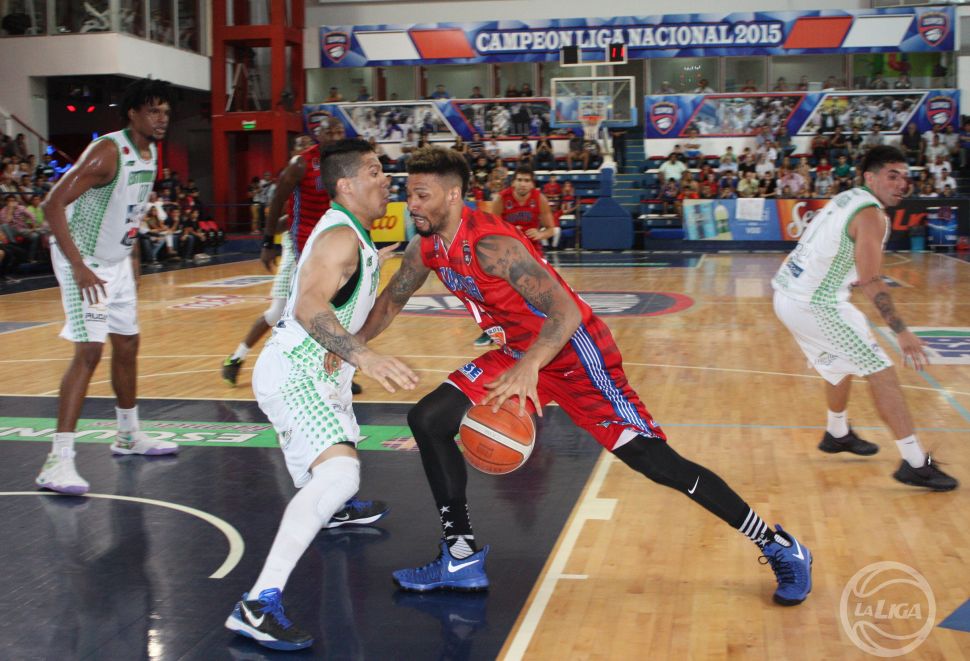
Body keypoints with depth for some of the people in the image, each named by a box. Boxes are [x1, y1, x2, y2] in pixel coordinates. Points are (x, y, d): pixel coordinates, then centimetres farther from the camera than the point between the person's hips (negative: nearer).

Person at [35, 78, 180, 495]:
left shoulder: (150, 153, 5)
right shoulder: (107, 152, -23)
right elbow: (53, 206, -26)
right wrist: (79, 266, -30)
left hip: (116, 261, 9)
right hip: (83, 262, -9)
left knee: (127, 345, 17)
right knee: (89, 351, -16)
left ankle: (128, 436, 35)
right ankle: (58, 462, -15)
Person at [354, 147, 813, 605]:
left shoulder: (490, 244, -26)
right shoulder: (427, 249, 0)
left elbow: (567, 312, -34)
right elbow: (392, 300, 19)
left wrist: (528, 367, -48)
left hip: (574, 353, -8)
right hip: (520, 353, 9)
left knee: (654, 460, -12)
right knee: (428, 419, -1)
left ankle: (779, 548, 4)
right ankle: (461, 559, 8)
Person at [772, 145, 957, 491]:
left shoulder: (846, 199, 14)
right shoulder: (870, 214, -13)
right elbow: (870, 282, -20)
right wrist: (902, 332, -19)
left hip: (787, 296, 9)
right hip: (817, 305, -9)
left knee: (842, 365, 29)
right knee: (881, 373, -4)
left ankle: (837, 434, 45)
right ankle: (915, 464, -2)